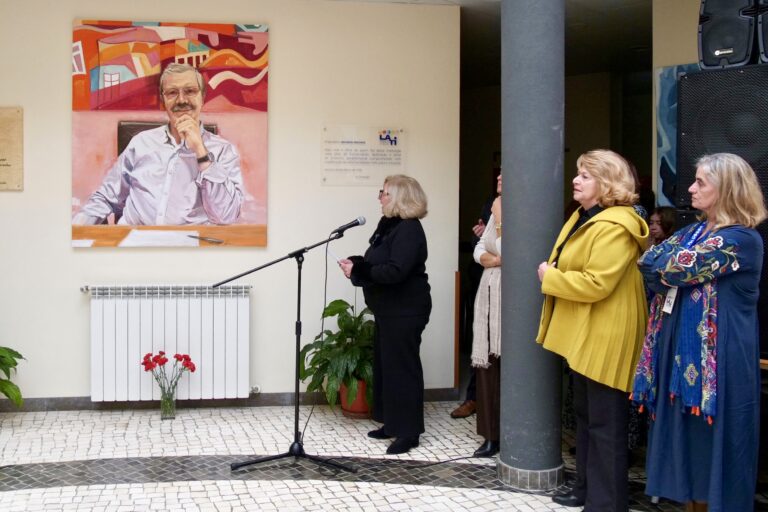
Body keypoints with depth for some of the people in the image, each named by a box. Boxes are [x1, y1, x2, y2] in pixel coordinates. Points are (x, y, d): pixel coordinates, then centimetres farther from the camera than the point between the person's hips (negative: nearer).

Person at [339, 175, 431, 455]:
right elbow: (378, 264, 16)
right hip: (388, 310, 10)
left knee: (401, 367, -4)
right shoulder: (388, 225, 12)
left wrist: (357, 269, -21)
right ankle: (392, 423, 26)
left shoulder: (409, 230, -17)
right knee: (384, 364, 15)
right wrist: (355, 263, -1)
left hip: (405, 312, -10)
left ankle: (408, 431, 5)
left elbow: (394, 272, -27)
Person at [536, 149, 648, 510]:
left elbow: (596, 283, -28)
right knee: (584, 416, 20)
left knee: (605, 423, -1)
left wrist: (550, 278, -15)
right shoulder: (583, 217, 13)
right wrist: (553, 274, 5)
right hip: (582, 332, 11)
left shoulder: (614, 227, -21)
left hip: (604, 337, -11)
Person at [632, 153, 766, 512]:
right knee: (687, 434, 14)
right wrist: (665, 263, -12)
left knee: (713, 441, 2)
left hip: (717, 356, -8)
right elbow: (652, 263, 6)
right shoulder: (693, 231, 14)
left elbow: (679, 269, -19)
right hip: (682, 348, 8)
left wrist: (660, 260, 0)